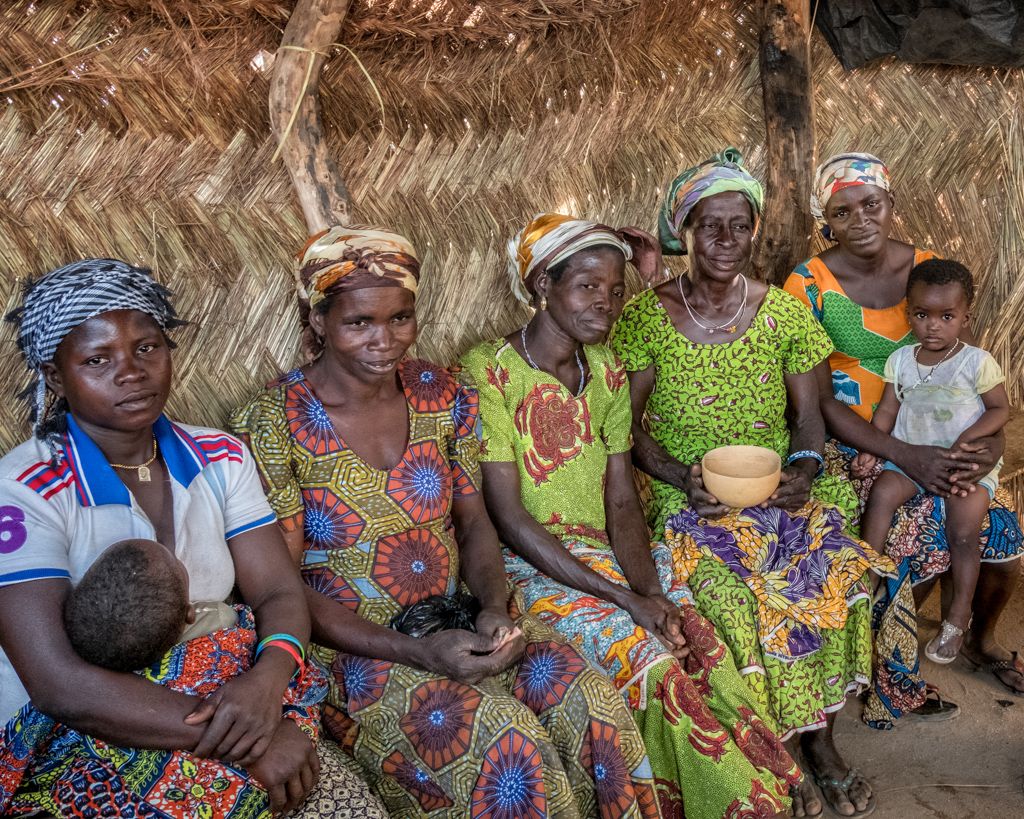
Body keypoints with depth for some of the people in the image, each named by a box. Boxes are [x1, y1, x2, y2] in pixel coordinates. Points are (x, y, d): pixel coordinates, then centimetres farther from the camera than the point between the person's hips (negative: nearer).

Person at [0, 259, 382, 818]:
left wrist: (268, 677, -24)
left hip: (214, 702, 4)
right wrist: (246, 742, -25)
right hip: (66, 745, -4)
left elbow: (278, 592, -1)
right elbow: (60, 686, -22)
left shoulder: (221, 458, 2)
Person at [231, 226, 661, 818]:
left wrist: (496, 607, -13)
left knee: (590, 700, -19)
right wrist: (416, 652, -21)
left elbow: (474, 521, 8)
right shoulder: (274, 424, -13)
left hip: (458, 621, 4)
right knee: (506, 741, -26)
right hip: (350, 646, -4)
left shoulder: (442, 395, 1)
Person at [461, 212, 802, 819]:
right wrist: (625, 599, -20)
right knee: (656, 668, -23)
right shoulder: (489, 371, -13)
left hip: (613, 556, 6)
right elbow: (509, 518, -16)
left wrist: (650, 590, -15)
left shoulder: (607, 371, 7)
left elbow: (621, 502, 4)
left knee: (709, 650, -16)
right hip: (533, 567, -5)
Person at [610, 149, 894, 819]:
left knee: (843, 576, -21)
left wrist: (805, 469, -13)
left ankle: (820, 738, 1)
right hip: (689, 502, -2)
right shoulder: (648, 316, -3)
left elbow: (809, 415, 8)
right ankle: (778, 752, -2)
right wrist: (682, 478, -18)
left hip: (779, 492, 3)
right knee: (733, 598, -26)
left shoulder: (785, 312, 5)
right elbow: (628, 425, -2)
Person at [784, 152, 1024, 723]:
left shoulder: (928, 268, 1)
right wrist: (904, 456, -23)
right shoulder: (808, 287, -12)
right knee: (921, 532, -21)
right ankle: (898, 684, 6)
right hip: (851, 443, -4)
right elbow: (816, 400, -14)